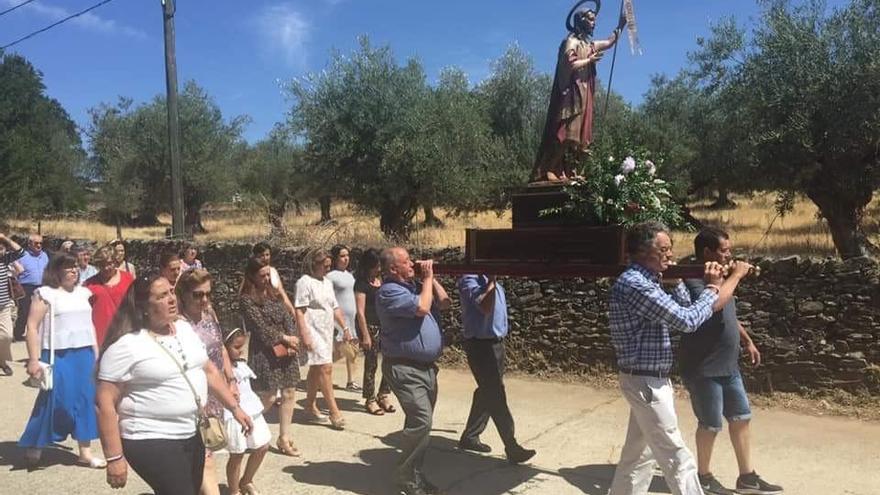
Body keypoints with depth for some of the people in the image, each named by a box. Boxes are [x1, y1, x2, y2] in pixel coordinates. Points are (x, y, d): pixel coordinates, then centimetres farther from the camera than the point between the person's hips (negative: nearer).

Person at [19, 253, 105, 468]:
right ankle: (34, 447, 18)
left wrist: (96, 353, 16)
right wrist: (33, 360, -15)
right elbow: (32, 327, -9)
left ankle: (85, 452, 14)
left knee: (85, 400, 6)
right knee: (55, 400, -5)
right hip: (58, 355, -6)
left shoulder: (83, 293, 12)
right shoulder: (45, 294, -5)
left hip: (84, 354, 6)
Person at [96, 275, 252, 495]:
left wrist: (235, 408, 11)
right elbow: (106, 402, -16)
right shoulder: (125, 345, -16)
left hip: (191, 436, 7)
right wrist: (115, 458, -18)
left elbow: (209, 371, 14)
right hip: (151, 442, -7)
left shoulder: (184, 328, 6)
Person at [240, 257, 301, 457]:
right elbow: (260, 326, -14)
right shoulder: (247, 299, -8)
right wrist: (284, 338, -10)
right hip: (264, 351, -6)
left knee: (289, 393, 5)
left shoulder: (275, 294, 12)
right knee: (268, 397, -5)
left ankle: (284, 438, 16)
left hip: (285, 349, 6)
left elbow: (287, 318, 7)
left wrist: (292, 340, -8)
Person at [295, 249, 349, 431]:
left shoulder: (327, 282, 15)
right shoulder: (305, 282, -10)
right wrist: (304, 335, -21)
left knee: (316, 369, 14)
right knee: (326, 368, -12)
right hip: (313, 332, -8)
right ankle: (334, 411, -9)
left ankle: (310, 406, 24)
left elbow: (335, 308, 21)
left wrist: (345, 327, 16)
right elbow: (299, 311, -15)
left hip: (327, 332, 8)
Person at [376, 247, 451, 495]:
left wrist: (430, 278, 7)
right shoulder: (390, 291, -13)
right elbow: (422, 307, -23)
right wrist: (428, 278, -10)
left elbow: (445, 303, 15)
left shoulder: (415, 285, 15)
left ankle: (414, 474, 24)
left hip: (427, 366, 9)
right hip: (405, 369, -9)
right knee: (421, 420, -16)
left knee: (420, 421, 13)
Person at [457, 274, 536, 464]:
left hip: (496, 342, 9)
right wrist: (491, 281, -27)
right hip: (480, 344, -9)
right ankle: (512, 448, -2)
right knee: (496, 396, -6)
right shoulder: (469, 279, -14)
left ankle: (470, 437, 29)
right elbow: (485, 307, -28)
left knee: (487, 393, 16)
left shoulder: (489, 278, 12)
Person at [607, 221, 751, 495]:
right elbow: (688, 320, -24)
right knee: (677, 458, -1)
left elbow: (681, 310, 13)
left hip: (649, 379, 10)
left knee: (639, 450, 19)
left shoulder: (647, 280, 10)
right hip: (646, 382, -10)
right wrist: (713, 287, -10)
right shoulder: (634, 284, -23)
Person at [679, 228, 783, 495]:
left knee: (741, 417, 15)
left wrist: (747, 341, 24)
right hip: (704, 370, -9)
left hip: (728, 367, 9)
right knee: (711, 424, 5)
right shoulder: (693, 282, -20)